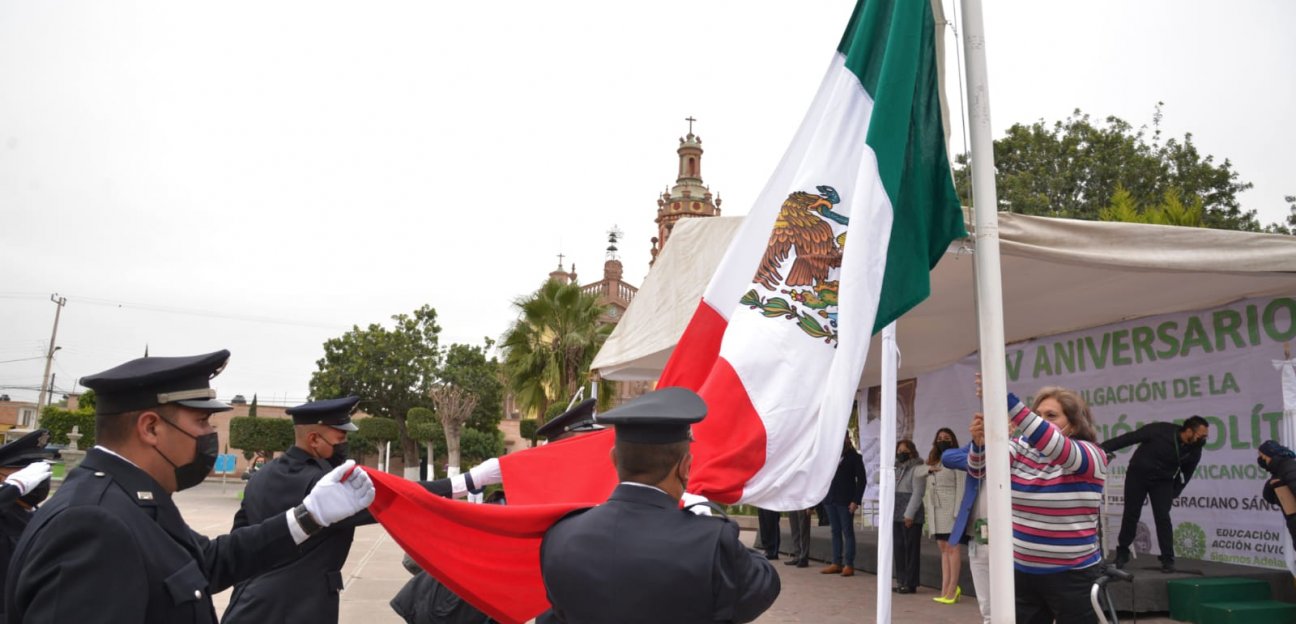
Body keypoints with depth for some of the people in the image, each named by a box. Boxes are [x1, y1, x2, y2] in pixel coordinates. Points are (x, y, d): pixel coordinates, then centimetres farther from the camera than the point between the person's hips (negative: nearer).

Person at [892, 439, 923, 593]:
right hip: (896, 515, 7)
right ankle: (901, 581, 15)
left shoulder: (917, 469, -6)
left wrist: (910, 514, -15)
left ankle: (910, 583, 4)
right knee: (898, 548, 8)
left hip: (910, 516, -7)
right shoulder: (898, 469, 16)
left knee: (911, 549, -2)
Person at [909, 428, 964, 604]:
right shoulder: (933, 462, 21)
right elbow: (917, 472, 17)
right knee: (943, 549, 7)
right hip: (935, 511, 7)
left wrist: (958, 511, -17)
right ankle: (945, 589, 7)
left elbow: (960, 487, -9)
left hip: (949, 509, -7)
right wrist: (929, 468, -4)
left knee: (952, 547, -7)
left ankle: (952, 589, -5)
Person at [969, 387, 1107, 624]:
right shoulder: (1020, 448, 2)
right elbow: (979, 468, -10)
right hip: (1022, 573, 4)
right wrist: (980, 442, -34)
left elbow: (1052, 445, -31)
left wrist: (1006, 399, -43)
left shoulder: (1094, 456, -10)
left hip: (1072, 577, -3)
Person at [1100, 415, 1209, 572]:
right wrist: (1103, 448, -22)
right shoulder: (1160, 430, -25)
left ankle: (1168, 559, 0)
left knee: (1163, 517, -11)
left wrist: (1173, 494, 4)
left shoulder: (1194, 451, -12)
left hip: (1162, 481, 2)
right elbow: (1128, 438, -20)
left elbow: (1185, 474, 5)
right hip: (1137, 474, -2)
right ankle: (1122, 553, 19)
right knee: (1131, 515, 4)